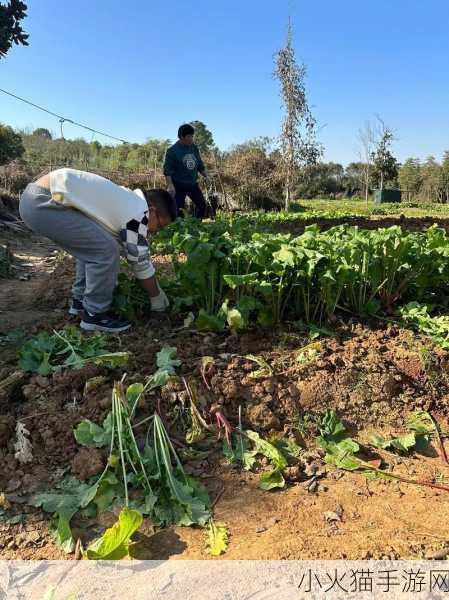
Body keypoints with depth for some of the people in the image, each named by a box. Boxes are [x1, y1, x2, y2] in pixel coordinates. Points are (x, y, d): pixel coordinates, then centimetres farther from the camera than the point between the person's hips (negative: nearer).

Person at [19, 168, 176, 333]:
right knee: (105, 250, -10)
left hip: (39, 196, 11)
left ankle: (80, 302, 29)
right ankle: (95, 315, 2)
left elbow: (133, 251, 29)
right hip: (41, 202, -11)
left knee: (92, 248, 19)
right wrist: (157, 297, 13)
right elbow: (141, 262, -2)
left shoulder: (127, 200, 20)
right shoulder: (138, 214, -10)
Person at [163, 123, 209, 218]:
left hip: (193, 184, 6)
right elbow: (167, 170, -14)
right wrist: (170, 185, -22)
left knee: (202, 205, 7)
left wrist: (206, 176, 7)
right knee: (177, 209, -5)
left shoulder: (194, 148, 6)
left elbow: (200, 165, 18)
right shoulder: (173, 150, -11)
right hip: (179, 185, -6)